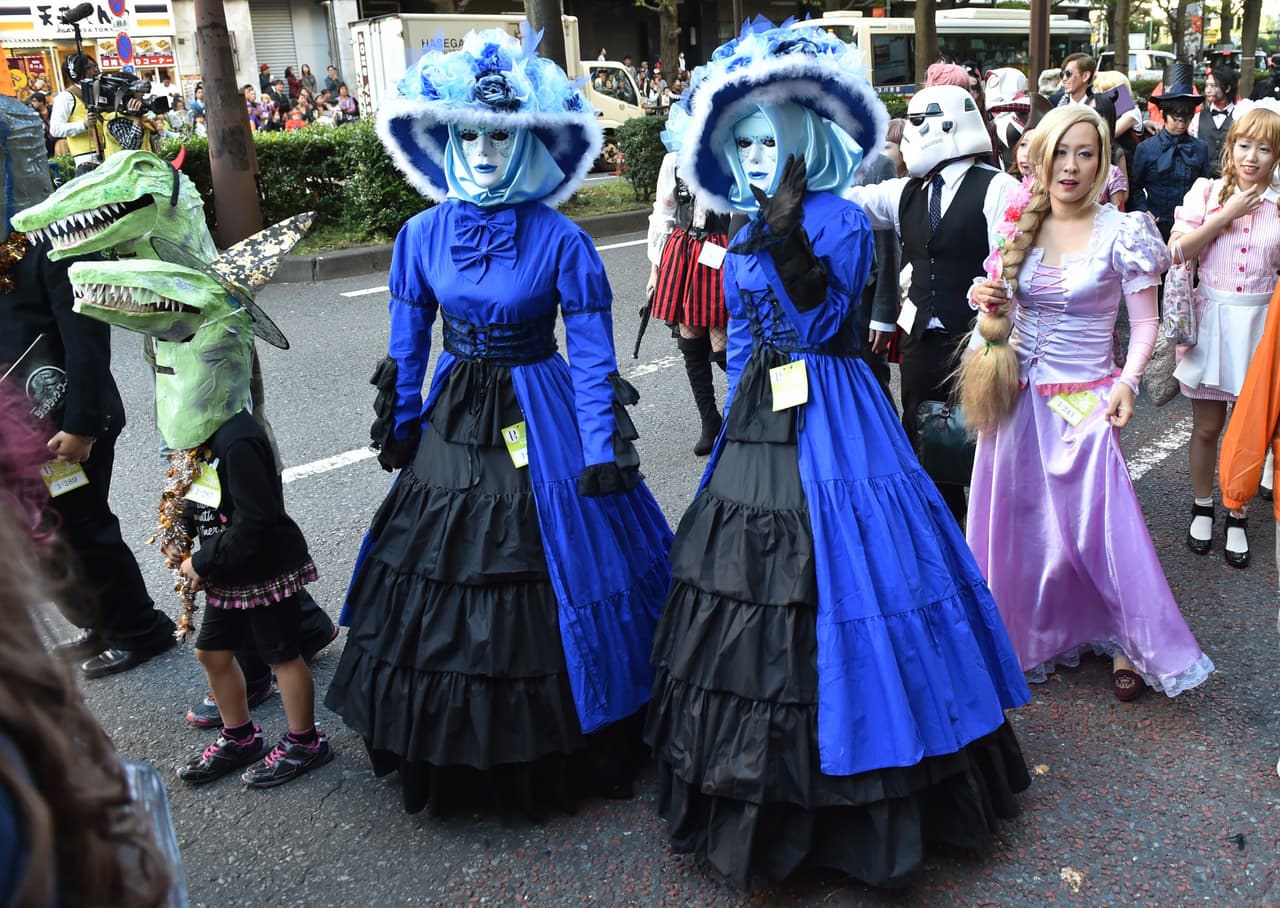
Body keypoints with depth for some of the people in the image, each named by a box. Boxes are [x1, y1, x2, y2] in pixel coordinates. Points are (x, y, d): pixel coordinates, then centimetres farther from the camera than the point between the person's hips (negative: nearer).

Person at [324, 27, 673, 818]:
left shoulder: (561, 240, -10)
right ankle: (453, 754, 32)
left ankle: (556, 756, 26)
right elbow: (407, 349, 9)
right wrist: (399, 426, 13)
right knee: (443, 592, 11)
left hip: (542, 427, -3)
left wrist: (603, 454, -12)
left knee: (552, 596, 5)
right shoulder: (423, 234, -1)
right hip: (453, 428, 3)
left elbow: (593, 355, -9)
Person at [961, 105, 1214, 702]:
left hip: (1085, 401, -4)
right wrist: (989, 305, -6)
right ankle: (1027, 632, 29)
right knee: (1017, 518, 9)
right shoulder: (1021, 226, 4)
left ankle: (1132, 641, 18)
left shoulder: (1121, 233, -8)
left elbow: (1145, 323, -3)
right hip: (1019, 396, 4)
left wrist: (1128, 382, -17)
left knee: (1102, 522, -3)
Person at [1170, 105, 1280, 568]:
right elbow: (1175, 253, -12)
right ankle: (1202, 507, 29)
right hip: (1211, 321, -1)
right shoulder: (1206, 192, -2)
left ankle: (1237, 515, 26)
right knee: (1207, 426, 9)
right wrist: (1226, 216, -14)